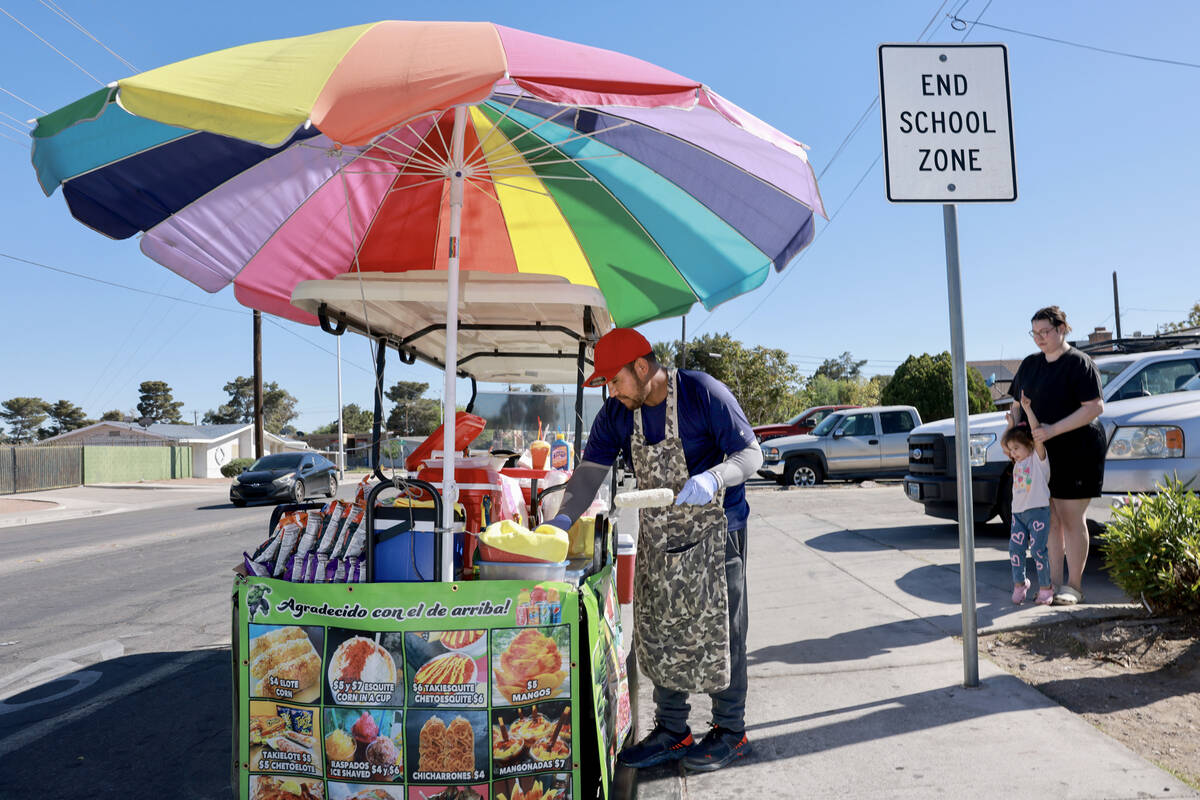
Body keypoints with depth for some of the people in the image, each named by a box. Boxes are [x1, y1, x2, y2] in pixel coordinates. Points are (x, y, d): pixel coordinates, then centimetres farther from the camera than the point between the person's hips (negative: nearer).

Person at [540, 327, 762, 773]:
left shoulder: (704, 393, -19)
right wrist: (564, 519, -17)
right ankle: (671, 732, 27)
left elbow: (751, 455, -17)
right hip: (657, 537, 6)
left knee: (717, 632, 3)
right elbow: (591, 470, -2)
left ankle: (730, 732, 22)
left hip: (713, 533, -6)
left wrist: (712, 478, -36)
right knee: (659, 636, 12)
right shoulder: (617, 413, -3)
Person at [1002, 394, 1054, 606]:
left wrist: (1027, 408, -19)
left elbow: (1037, 433, -17)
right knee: (1015, 548, 3)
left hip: (1038, 511, -7)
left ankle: (1046, 587, 5)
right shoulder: (1018, 462, 15)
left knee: (1038, 549, -6)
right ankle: (1019, 584, 13)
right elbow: (1004, 444, 25)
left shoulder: (1038, 457, -4)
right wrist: (1011, 425, 15)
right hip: (1018, 511, 7)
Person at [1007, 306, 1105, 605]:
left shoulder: (1079, 363, -7)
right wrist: (1014, 422, -2)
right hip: (1040, 454, 6)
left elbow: (1095, 407, -15)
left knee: (1071, 520, 0)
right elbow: (1018, 403, 20)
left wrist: (1053, 429, -23)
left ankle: (1073, 586, 10)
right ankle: (1054, 583, 17)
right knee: (1050, 520, 9)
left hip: (1075, 453, -6)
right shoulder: (1029, 364, 13)